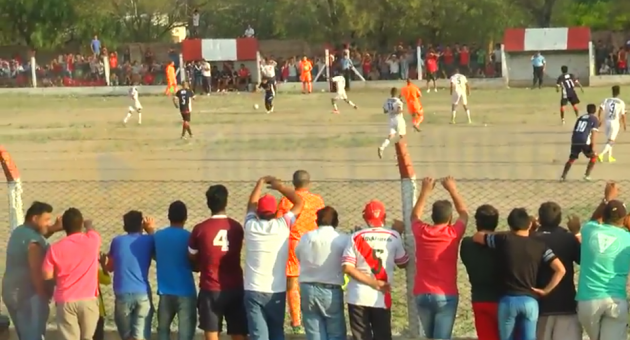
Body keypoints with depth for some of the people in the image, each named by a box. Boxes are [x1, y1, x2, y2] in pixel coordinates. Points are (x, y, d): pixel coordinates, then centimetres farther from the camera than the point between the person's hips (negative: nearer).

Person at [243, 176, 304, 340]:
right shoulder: (282, 225, -5)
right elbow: (300, 202, 7)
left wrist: (260, 183, 29)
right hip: (277, 291, 0)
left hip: (253, 290, 0)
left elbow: (251, 204, 19)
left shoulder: (251, 226, -2)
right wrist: (280, 187, 13)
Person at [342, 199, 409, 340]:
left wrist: (373, 283, -9)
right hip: (382, 298, 1)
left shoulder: (356, 237, -2)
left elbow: (347, 267, -11)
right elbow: (403, 263, 11)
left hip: (358, 297, -1)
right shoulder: (393, 236, -1)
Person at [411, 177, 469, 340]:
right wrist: (452, 189, 23)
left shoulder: (421, 232, 0)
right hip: (446, 296, -3)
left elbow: (415, 215, 24)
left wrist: (425, 191, 28)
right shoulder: (453, 234, -5)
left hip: (422, 295, 3)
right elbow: (464, 213, 15)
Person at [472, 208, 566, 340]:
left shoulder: (504, 240, 0)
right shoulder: (539, 245, 4)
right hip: (530, 301, 1)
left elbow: (476, 236, 15)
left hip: (508, 300, -1)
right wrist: (546, 290, 2)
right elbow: (560, 269, -4)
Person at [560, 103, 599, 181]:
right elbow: (593, 133, -3)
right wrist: (593, 147, -7)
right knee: (594, 157, 16)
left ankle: (563, 176, 12)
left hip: (575, 141, 5)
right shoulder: (595, 119, 8)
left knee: (572, 159, 21)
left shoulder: (580, 117, 25)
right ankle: (587, 175, 7)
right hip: (584, 142, -5)